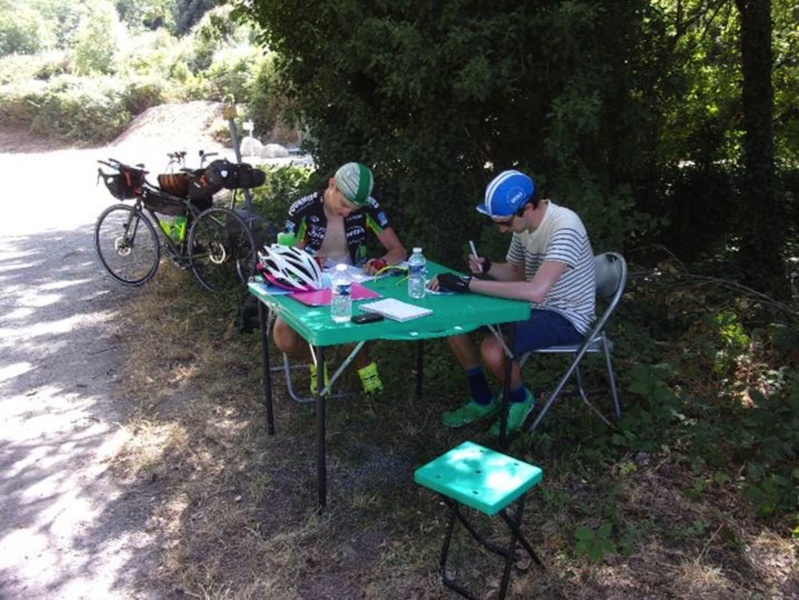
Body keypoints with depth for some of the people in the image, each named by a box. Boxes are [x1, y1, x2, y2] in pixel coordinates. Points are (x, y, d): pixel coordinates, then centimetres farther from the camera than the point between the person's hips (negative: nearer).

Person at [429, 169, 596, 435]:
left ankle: (520, 399, 4)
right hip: (534, 306, 9)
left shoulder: (564, 227, -28)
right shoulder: (523, 225, -2)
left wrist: (469, 284, -37)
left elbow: (536, 291, -39)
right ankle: (482, 400, 15)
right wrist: (487, 267, -10)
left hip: (565, 318, -8)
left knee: (492, 349, -31)